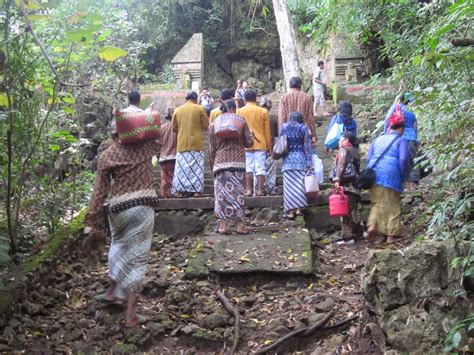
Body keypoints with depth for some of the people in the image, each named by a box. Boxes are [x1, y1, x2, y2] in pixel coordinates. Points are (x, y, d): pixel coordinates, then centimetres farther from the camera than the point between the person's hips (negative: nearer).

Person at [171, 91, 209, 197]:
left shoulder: (177, 110, 6)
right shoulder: (200, 109, -1)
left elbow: (174, 128, 9)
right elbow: (206, 125, 0)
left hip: (182, 144, 2)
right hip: (196, 143, -2)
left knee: (182, 167, 4)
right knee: (196, 167, 0)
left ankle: (181, 191, 2)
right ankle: (196, 190, -3)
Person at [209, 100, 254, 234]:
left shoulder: (214, 123, 9)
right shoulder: (241, 120, 5)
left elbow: (212, 147, 7)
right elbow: (249, 142, 3)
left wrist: (212, 164, 15)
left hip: (220, 161, 1)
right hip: (238, 160, -1)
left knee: (222, 192, 1)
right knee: (238, 191, 1)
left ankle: (223, 224, -5)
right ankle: (240, 224, -1)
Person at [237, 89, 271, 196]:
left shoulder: (240, 111, 1)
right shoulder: (263, 111, 0)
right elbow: (267, 131, 3)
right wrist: (269, 146, 11)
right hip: (260, 144, 0)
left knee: (248, 167, 6)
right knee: (260, 168, 3)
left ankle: (248, 190, 4)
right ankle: (260, 190, 3)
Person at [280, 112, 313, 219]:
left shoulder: (284, 127, 8)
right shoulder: (303, 128, 3)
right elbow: (307, 146, -1)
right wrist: (309, 162, -1)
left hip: (287, 159, 1)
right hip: (300, 159, -1)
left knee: (289, 185, 0)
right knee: (300, 184, 3)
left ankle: (290, 211, -2)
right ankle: (298, 209, -1)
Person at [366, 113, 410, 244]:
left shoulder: (378, 139, 17)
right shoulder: (401, 140, 2)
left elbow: (369, 158, 14)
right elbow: (404, 159, -10)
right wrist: (403, 176, 2)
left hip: (374, 174, 5)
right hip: (391, 176, -4)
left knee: (377, 203, 14)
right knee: (392, 205, 3)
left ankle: (372, 226, -4)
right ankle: (392, 234, 7)